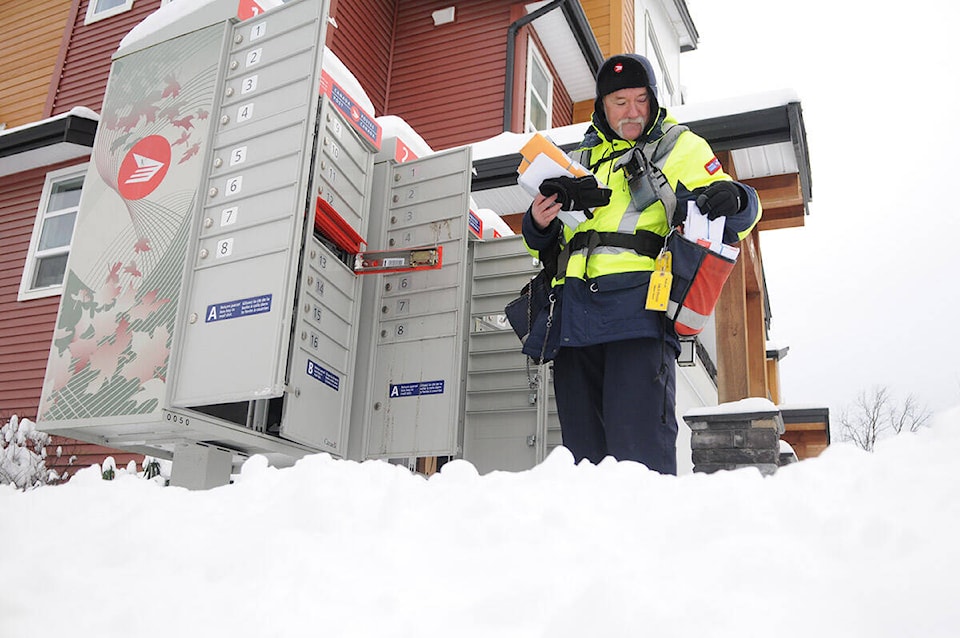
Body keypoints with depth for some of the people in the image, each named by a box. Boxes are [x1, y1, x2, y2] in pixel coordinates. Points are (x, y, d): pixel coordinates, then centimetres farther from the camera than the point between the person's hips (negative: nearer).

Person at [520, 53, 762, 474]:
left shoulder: (680, 147, 15)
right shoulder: (581, 159, 27)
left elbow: (737, 217, 7)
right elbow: (545, 245, 30)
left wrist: (732, 199, -17)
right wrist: (539, 223, 6)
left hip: (638, 305, -5)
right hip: (574, 310, 5)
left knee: (637, 445, -15)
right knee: (582, 447, 7)